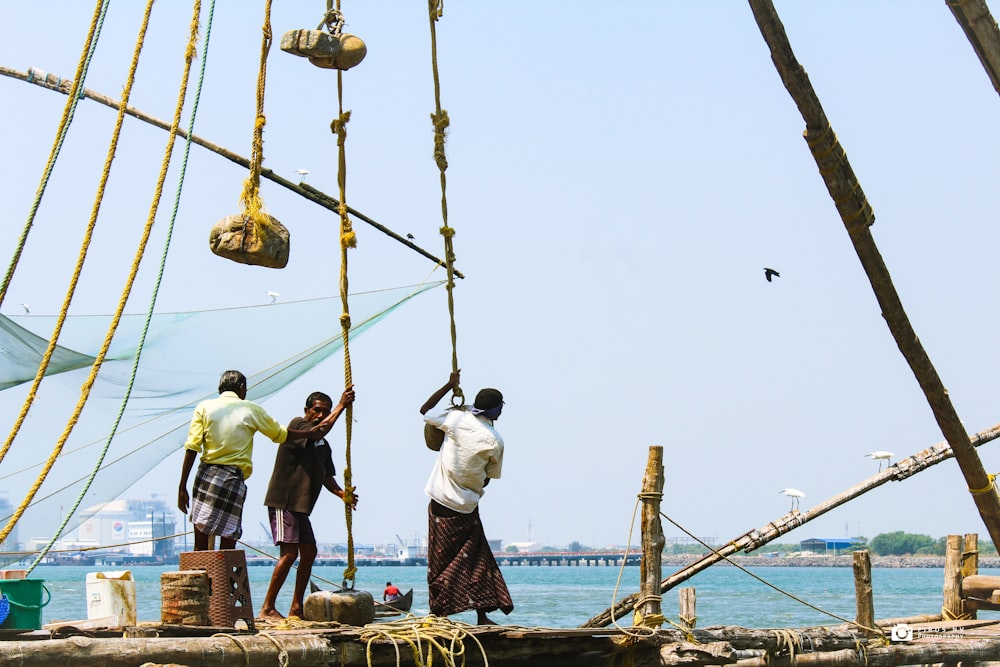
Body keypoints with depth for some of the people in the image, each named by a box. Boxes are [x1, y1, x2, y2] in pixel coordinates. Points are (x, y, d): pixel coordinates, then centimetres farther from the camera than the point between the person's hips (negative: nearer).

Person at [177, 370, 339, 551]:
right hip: (233, 479, -2)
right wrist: (310, 433, 36)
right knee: (227, 549, 1)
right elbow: (280, 434, 20)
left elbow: (191, 448, 0)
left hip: (205, 475, 2)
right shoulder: (250, 409, 6)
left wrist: (182, 488, 1)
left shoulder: (204, 407, 7)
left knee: (200, 550, 6)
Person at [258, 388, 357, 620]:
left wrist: (341, 493, -4)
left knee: (309, 552, 7)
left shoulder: (323, 445, 17)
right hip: (282, 500, -9)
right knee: (289, 552, -16)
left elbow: (326, 476, 15)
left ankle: (296, 609, 13)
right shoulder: (297, 424, -7)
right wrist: (341, 406, -22)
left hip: (300, 505, 9)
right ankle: (267, 608, -15)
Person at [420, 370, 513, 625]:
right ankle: (481, 615, 1)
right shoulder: (495, 441, -8)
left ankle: (438, 613, 5)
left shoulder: (456, 418, -5)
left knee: (441, 561, 6)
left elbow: (424, 410, 12)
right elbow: (488, 477, 3)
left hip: (441, 501, 2)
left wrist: (449, 385, 18)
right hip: (468, 507, -2)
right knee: (476, 561, 6)